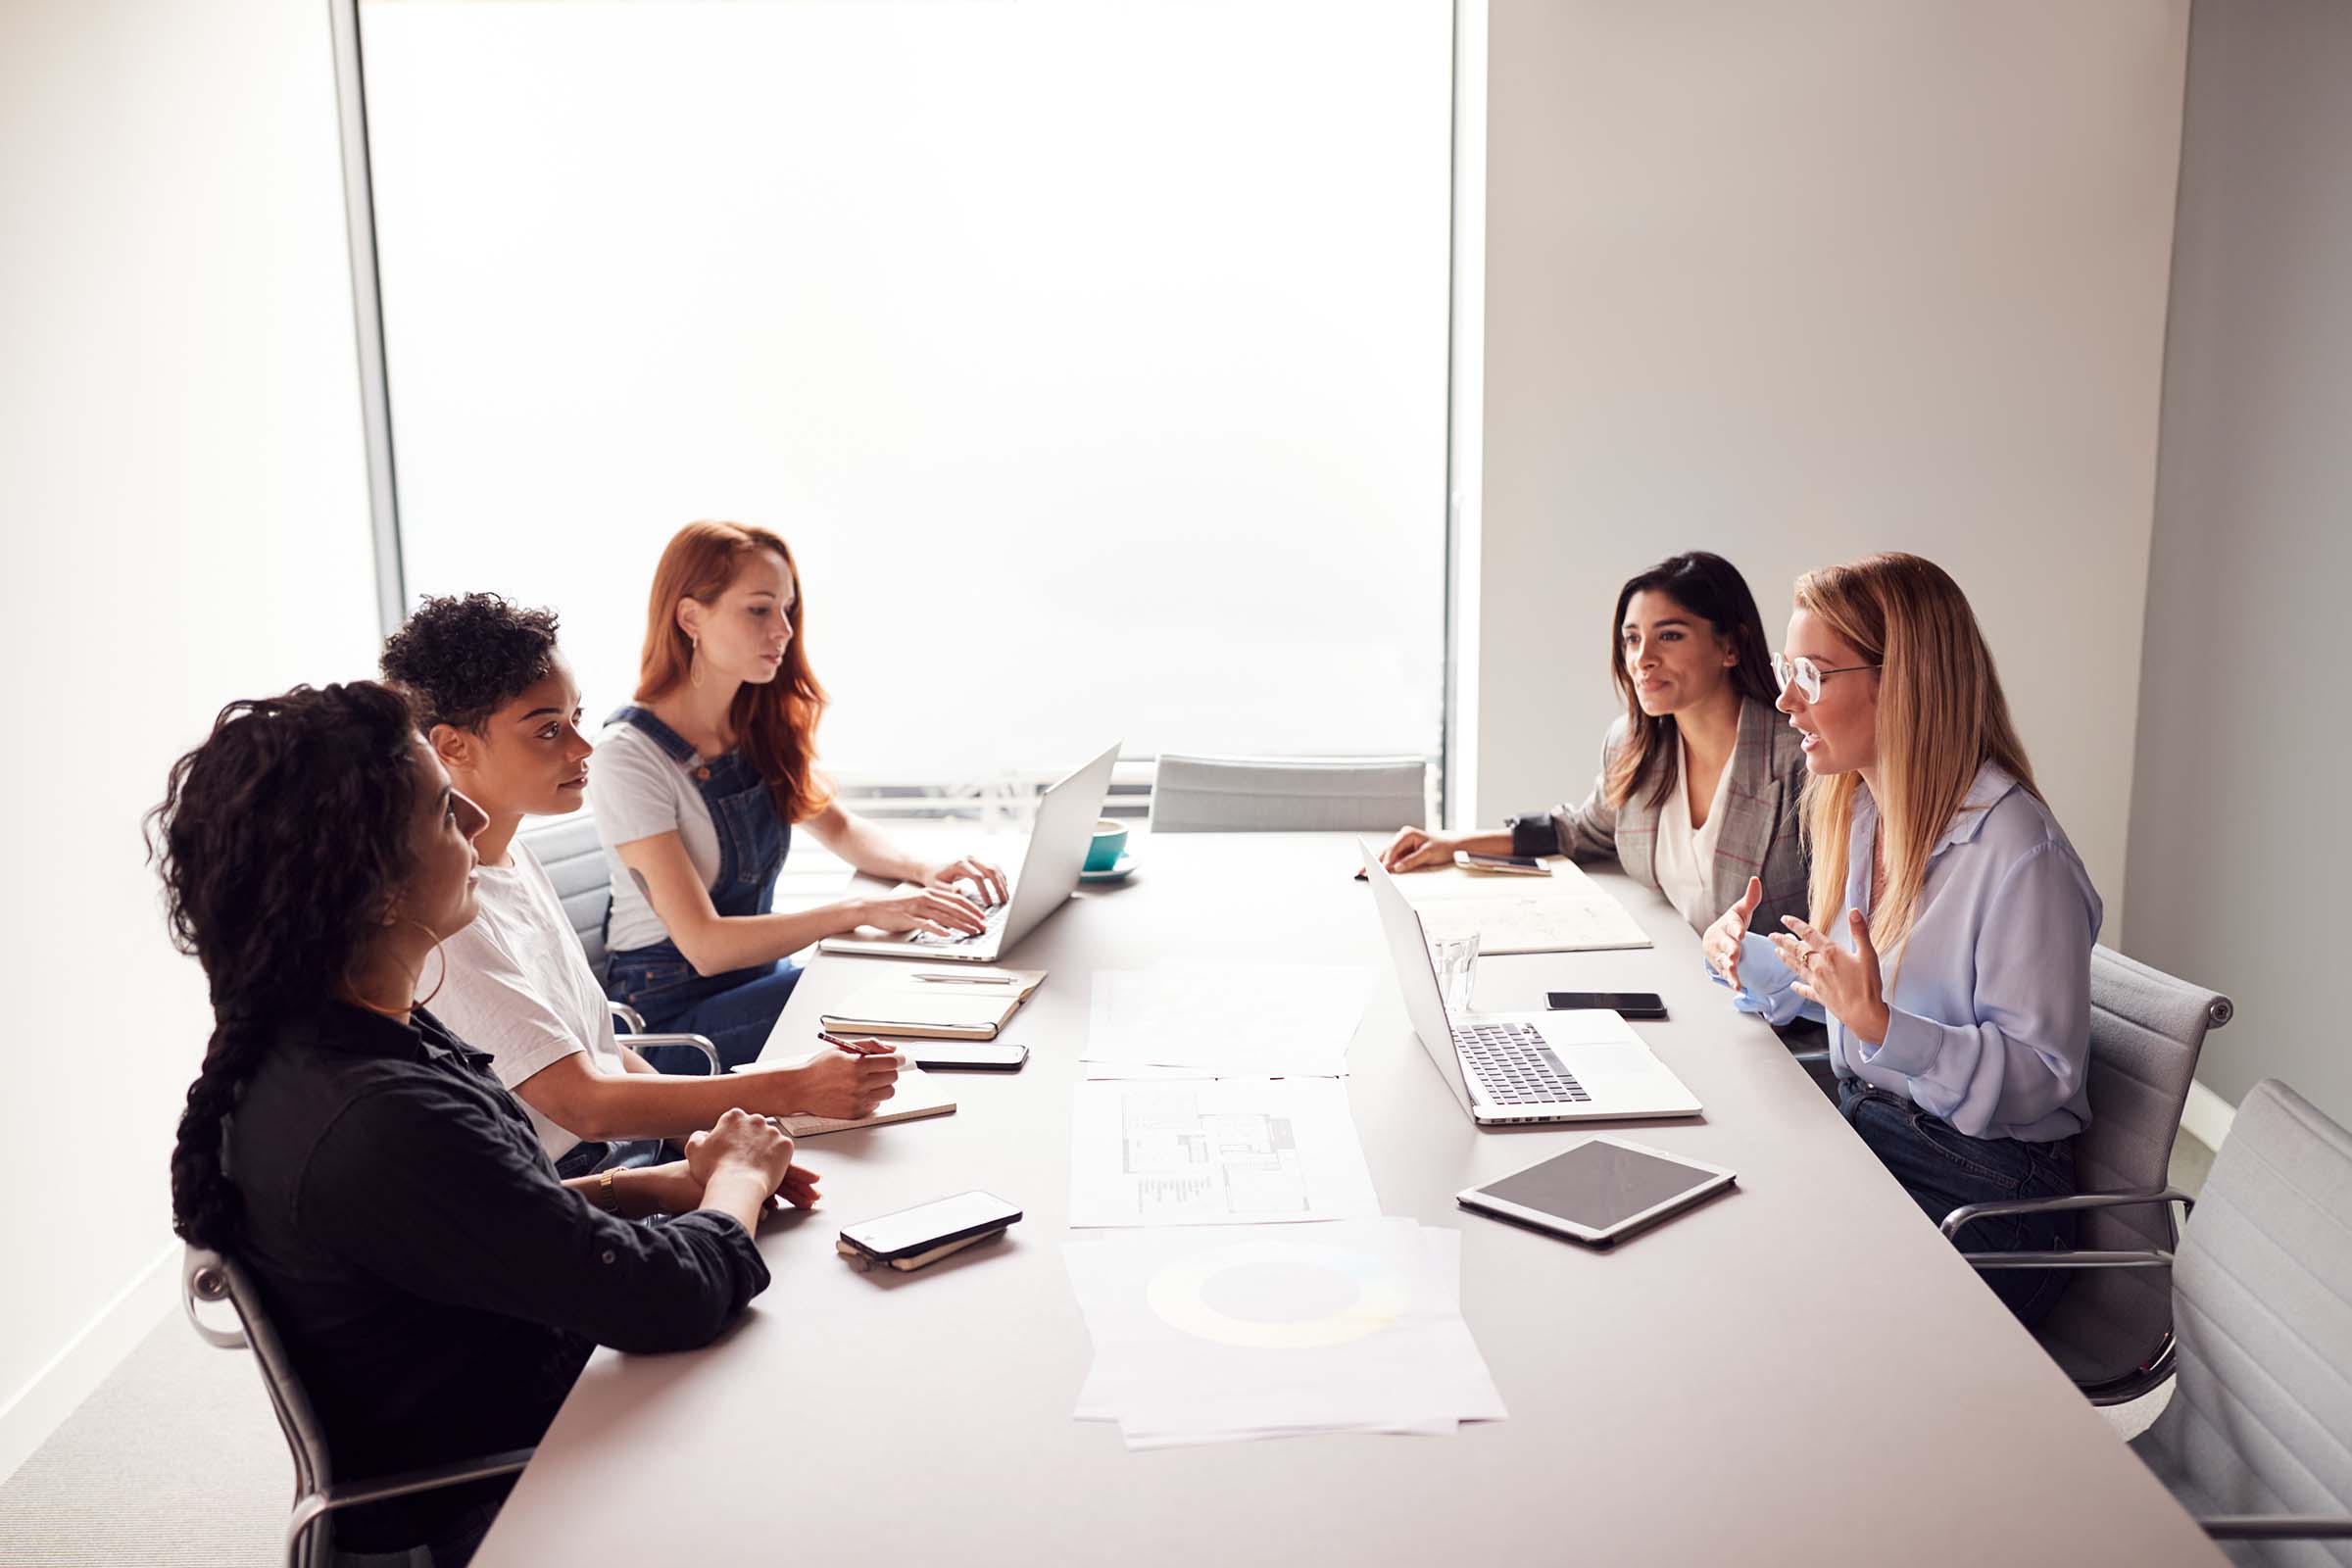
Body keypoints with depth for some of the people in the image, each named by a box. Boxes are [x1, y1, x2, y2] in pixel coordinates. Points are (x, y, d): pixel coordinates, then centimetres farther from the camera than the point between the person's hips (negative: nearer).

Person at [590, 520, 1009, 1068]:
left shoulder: (761, 729, 4)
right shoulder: (628, 756, -20)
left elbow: (838, 827, 17)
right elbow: (703, 943, -24)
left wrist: (926, 870, -5)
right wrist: (863, 911, -31)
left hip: (755, 969, 7)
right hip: (673, 1007, -7)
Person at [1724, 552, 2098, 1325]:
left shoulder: (2018, 853, -20)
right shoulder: (1855, 811, 6)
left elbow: (2043, 1075, -20)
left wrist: (1879, 1022, -30)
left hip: (1983, 1197, -7)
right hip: (1860, 1138, 7)